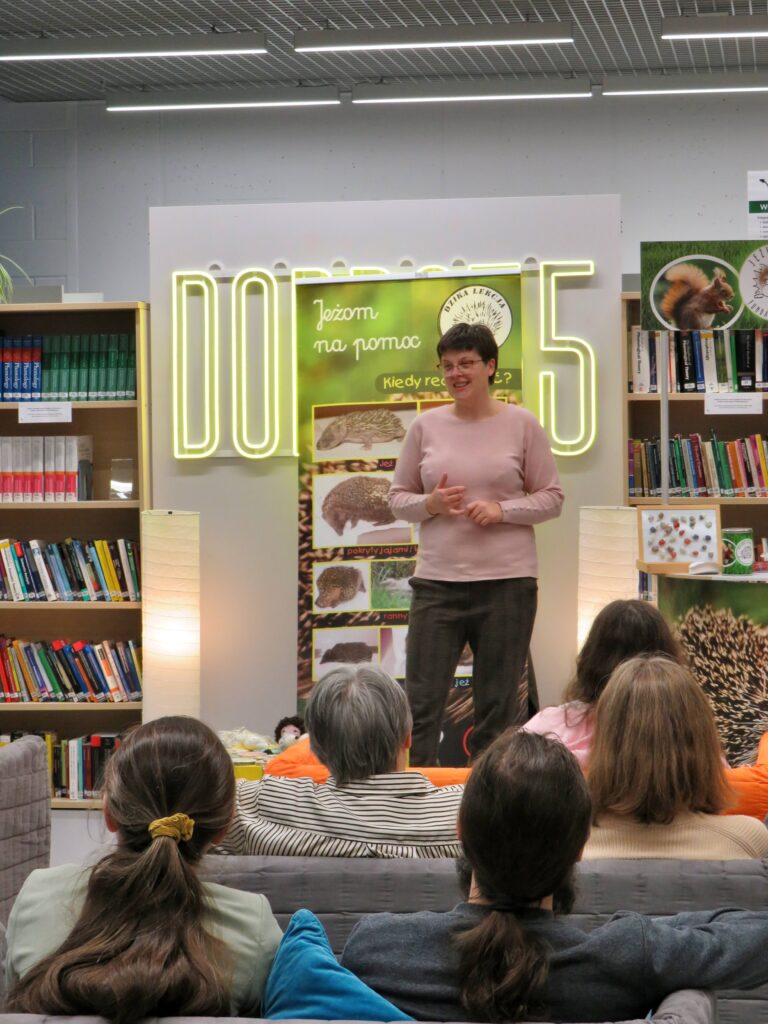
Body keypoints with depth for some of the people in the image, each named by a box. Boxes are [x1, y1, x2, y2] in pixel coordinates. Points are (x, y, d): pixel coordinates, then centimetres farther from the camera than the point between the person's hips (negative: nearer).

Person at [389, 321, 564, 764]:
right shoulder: (426, 426, 7)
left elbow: (552, 497, 4)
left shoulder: (521, 424, 2)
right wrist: (429, 504, -9)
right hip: (437, 579, 2)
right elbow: (399, 496, 12)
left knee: (498, 706, 5)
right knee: (421, 701, -2)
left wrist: (501, 510, -12)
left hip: (507, 581, -1)